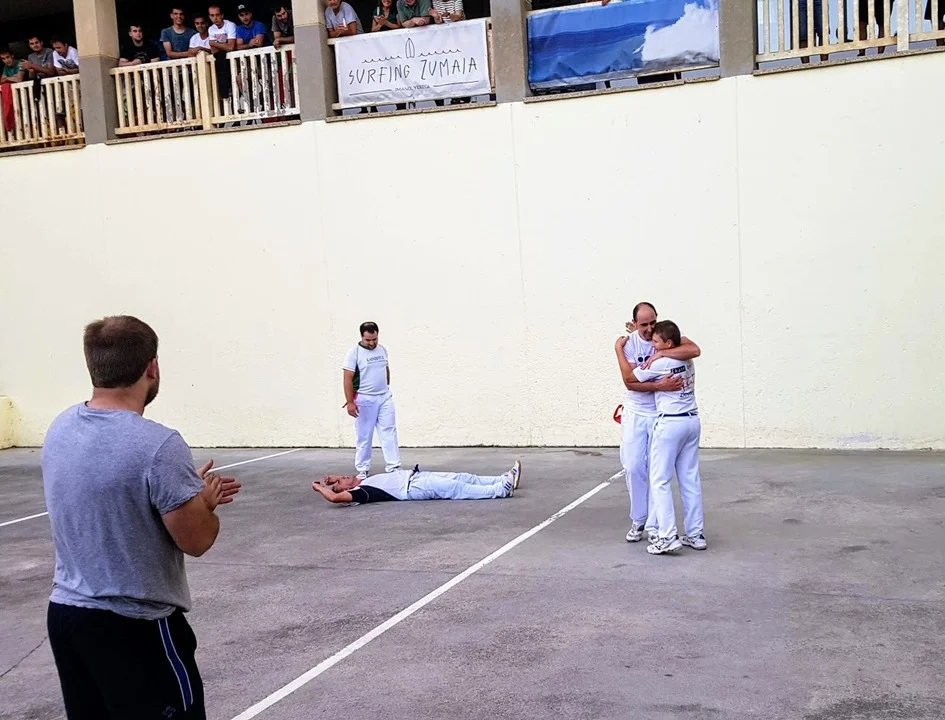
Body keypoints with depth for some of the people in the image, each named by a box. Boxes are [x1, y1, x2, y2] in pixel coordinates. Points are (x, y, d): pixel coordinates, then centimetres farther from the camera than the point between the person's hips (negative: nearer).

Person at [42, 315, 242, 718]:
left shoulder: (60, 429, 0)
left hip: (64, 613, 7)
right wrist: (204, 502, 2)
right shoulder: (158, 445, -24)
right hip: (135, 627, -7)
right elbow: (196, 541, -17)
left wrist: (188, 492, 14)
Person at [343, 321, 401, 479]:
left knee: (389, 433, 2)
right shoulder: (354, 353, -10)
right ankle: (362, 470, 13)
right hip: (364, 400, -5)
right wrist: (350, 402, -17)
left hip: (385, 398, 5)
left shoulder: (382, 350, 7)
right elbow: (347, 379, -13)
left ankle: (394, 468, 4)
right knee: (364, 437, 4)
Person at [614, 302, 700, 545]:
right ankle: (637, 521, 19)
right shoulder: (629, 343, -9)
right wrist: (659, 385, -32)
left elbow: (695, 350, -28)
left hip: (662, 413, -1)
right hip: (635, 413, 1)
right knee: (634, 468, 3)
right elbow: (629, 381, -18)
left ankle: (654, 525, 10)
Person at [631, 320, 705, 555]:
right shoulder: (687, 359, 10)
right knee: (690, 479, 10)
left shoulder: (659, 364, -12)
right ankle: (696, 534, 13)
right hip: (692, 421, 8)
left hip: (670, 424, -7)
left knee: (660, 480, -2)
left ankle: (668, 537, -6)